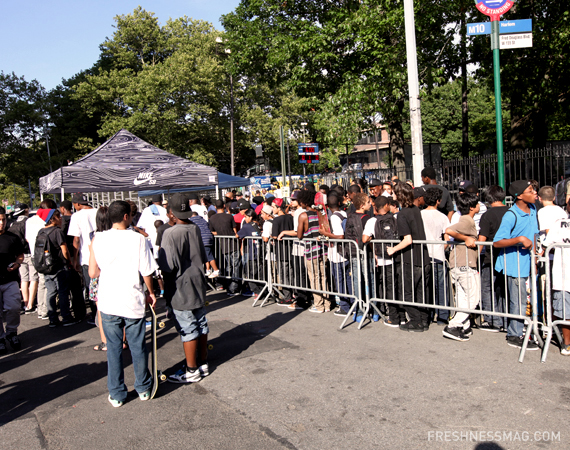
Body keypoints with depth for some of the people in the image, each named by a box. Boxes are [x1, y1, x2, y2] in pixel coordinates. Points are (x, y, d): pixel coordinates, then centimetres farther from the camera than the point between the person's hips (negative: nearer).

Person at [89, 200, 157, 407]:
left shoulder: (98, 239, -3)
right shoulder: (138, 239, -10)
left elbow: (92, 273, -1)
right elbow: (146, 272, -9)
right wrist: (151, 293, 8)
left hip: (108, 303, 2)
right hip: (133, 301, -1)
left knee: (113, 348, 13)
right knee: (138, 347, 14)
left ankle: (116, 394, 22)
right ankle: (143, 388, 28)